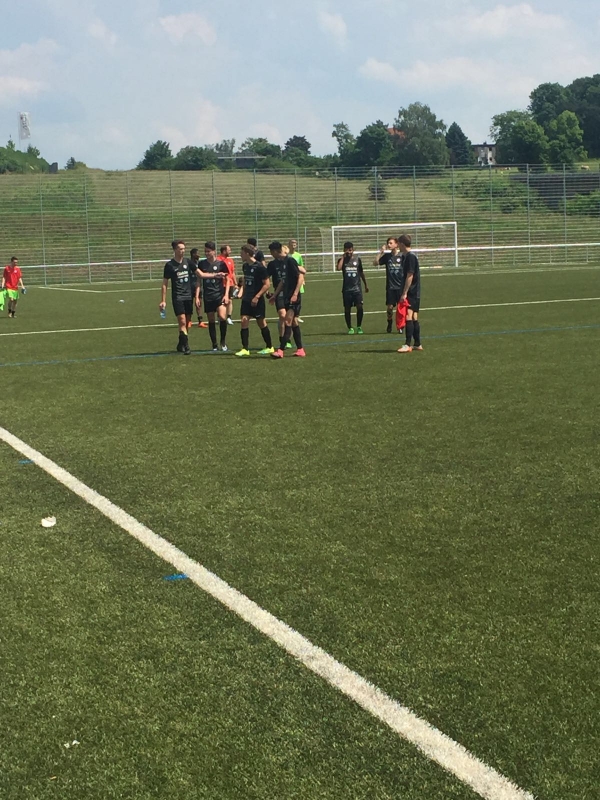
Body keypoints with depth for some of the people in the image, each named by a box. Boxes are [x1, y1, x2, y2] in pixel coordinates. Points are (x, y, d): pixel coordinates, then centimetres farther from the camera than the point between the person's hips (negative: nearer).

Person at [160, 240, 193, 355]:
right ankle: (186, 346, -17)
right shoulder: (169, 265, -3)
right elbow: (164, 284, 1)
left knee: (187, 323, 7)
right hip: (177, 297, -4)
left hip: (188, 296, 4)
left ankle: (181, 345, 22)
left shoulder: (188, 262, 6)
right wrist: (163, 301, -3)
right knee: (182, 321, -15)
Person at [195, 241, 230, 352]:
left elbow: (227, 280, 3)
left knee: (222, 317, -20)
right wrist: (197, 296, 5)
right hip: (207, 297, 3)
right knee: (211, 321, 5)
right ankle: (214, 345, 15)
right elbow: (199, 280, 10)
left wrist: (226, 294, -6)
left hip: (219, 295, -3)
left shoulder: (221, 263, -1)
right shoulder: (202, 264, 6)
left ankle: (223, 341, -1)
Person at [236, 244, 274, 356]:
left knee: (261, 323, 4)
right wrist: (241, 291, 9)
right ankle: (245, 349, -3)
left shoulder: (259, 267, -14)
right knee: (244, 321, -5)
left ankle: (269, 347, 19)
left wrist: (257, 297, -18)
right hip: (246, 299, 6)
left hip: (257, 301, -6)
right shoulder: (245, 266, 8)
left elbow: (267, 284, -15)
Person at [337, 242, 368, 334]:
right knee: (347, 309, 3)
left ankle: (359, 327, 4)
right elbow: (338, 267, -21)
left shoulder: (357, 259, 6)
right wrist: (343, 257, -13)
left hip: (357, 288, 0)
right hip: (346, 289, 0)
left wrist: (365, 285, 21)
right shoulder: (342, 260, 2)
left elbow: (361, 272, 17)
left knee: (360, 307, -11)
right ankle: (350, 328, 15)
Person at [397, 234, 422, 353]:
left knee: (408, 316, -16)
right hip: (413, 292, 10)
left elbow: (410, 276, -18)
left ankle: (408, 345, -21)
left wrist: (404, 293, -19)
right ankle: (417, 344, 18)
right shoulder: (405, 256, 15)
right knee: (414, 317, 12)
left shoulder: (411, 256, -14)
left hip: (412, 291, -10)